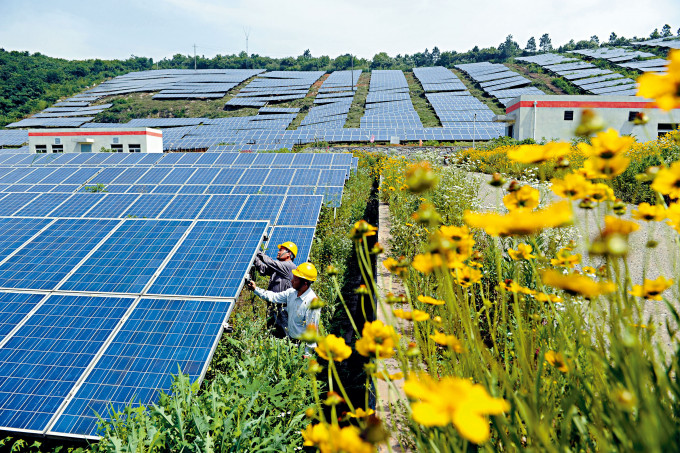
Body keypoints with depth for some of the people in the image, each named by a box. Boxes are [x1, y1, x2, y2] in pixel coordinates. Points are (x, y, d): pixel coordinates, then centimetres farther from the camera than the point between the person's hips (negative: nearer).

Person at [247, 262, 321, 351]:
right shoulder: (292, 292, 0)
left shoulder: (313, 302, -23)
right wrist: (255, 289, 9)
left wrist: (308, 354, -17)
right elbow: (273, 297, 14)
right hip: (290, 339, 7)